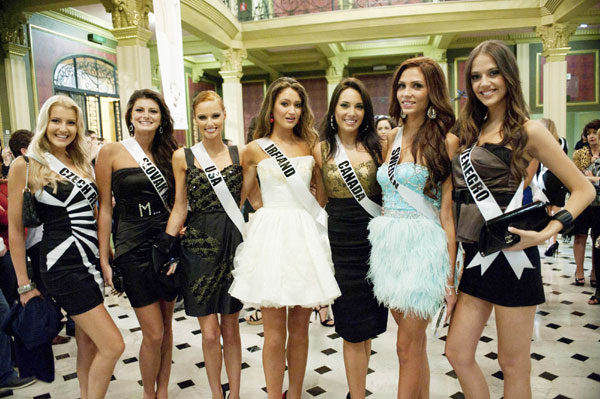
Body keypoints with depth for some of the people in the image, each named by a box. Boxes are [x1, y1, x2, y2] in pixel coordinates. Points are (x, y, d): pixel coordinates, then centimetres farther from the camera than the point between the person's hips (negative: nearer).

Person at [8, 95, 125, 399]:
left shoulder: (82, 163, 11)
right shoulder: (26, 165, -7)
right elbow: (15, 228, -5)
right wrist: (24, 285, -4)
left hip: (92, 261, 6)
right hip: (62, 266, -6)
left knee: (88, 342, 15)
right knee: (113, 345, -8)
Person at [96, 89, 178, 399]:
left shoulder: (168, 153, 8)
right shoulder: (112, 152, -3)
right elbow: (104, 208, -3)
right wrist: (104, 259, -4)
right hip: (133, 250, -4)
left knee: (166, 324, 12)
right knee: (153, 333, -1)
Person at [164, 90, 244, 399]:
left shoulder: (239, 154, 3)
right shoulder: (182, 157, 1)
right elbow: (180, 207, 5)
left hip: (233, 245, 1)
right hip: (198, 247, 0)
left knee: (231, 329, 11)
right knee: (210, 333, 4)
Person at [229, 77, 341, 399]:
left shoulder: (310, 146, 10)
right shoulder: (256, 149, 3)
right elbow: (242, 195, 12)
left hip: (305, 236, 3)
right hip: (272, 236, -2)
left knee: (299, 328, 10)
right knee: (275, 331, 2)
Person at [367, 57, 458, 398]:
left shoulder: (445, 141, -6)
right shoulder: (393, 138, 11)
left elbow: (447, 211, -8)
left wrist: (450, 276, -10)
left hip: (423, 245, -5)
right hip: (388, 243, 6)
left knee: (408, 346, 3)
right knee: (414, 342, 16)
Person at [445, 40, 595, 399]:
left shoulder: (528, 131, -5)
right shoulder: (471, 132, 12)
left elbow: (584, 189, -4)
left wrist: (546, 233, -16)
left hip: (509, 256, -6)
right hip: (474, 257, 6)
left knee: (513, 365, 9)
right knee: (458, 353, 10)